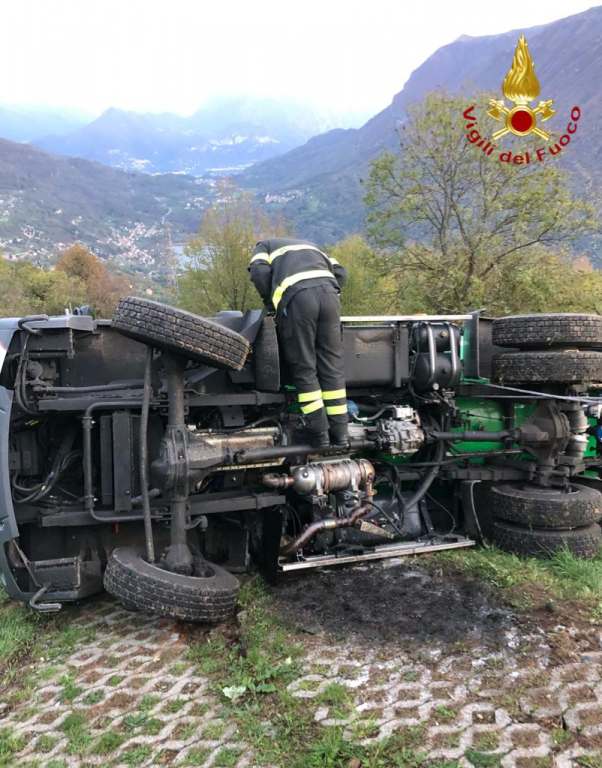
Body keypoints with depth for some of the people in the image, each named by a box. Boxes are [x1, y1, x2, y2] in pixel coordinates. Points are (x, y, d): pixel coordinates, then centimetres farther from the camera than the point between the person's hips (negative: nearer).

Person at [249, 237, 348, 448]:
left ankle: (319, 436, -1)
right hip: (328, 292, 4)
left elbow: (259, 273, 7)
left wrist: (270, 302, 19)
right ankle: (340, 435, 5)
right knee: (333, 366, 5)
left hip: (296, 297, -3)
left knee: (304, 369, 1)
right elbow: (340, 272, 23)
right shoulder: (309, 245, 40)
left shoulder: (264, 245, 30)